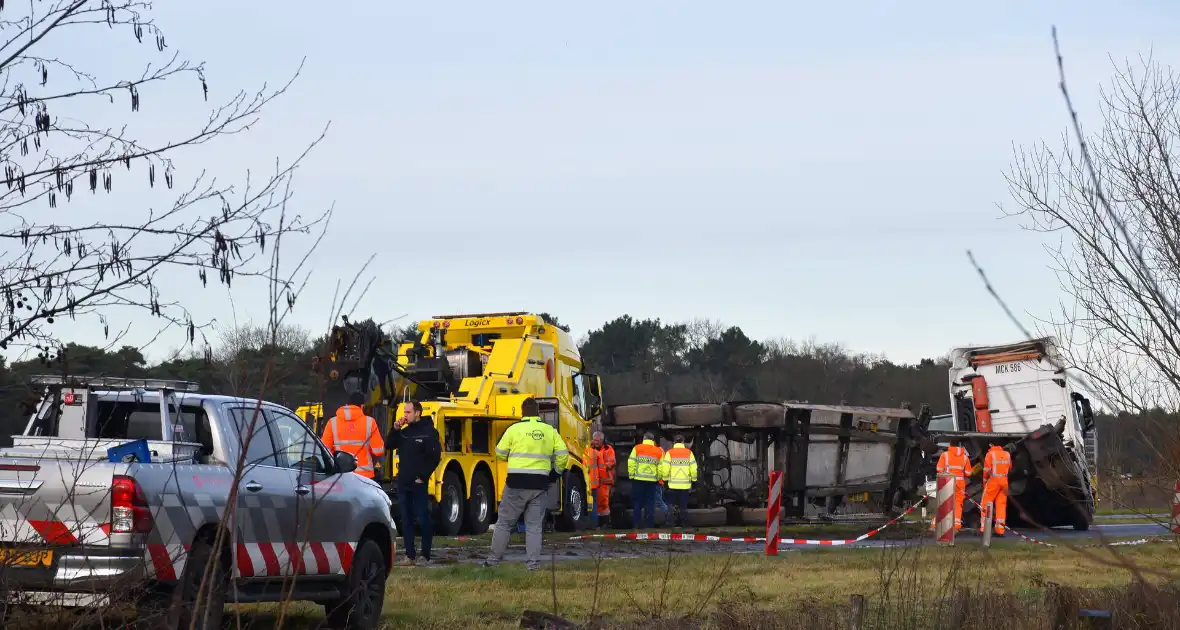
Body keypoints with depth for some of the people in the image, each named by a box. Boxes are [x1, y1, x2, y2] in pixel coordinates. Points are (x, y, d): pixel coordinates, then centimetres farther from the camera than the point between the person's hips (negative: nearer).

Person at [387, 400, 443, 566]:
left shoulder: (429, 432, -6)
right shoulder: (404, 432, 13)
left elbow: (435, 457, -9)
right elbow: (390, 445, 10)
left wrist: (422, 476, -11)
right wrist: (395, 429, -3)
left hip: (419, 484, -7)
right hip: (403, 483, 7)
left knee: (423, 520, -3)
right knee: (406, 520, 8)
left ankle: (425, 556, 1)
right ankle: (410, 555, 13)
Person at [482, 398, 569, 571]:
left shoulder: (515, 429, -4)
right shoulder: (550, 431, 5)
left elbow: (500, 453, 2)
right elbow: (562, 454, 3)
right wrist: (558, 470, 22)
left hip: (517, 482, -2)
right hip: (540, 484, 2)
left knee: (504, 522, 7)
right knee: (534, 525, 8)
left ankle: (494, 559, 10)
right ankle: (533, 562, 2)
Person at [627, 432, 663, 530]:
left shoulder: (637, 449, -3)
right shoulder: (658, 451, 3)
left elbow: (631, 463, -6)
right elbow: (661, 467, 1)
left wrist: (631, 475, 4)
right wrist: (658, 478, 14)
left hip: (638, 480, -1)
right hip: (652, 480, 1)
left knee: (637, 503, 6)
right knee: (650, 503, 6)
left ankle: (636, 524, 2)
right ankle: (649, 525, 4)